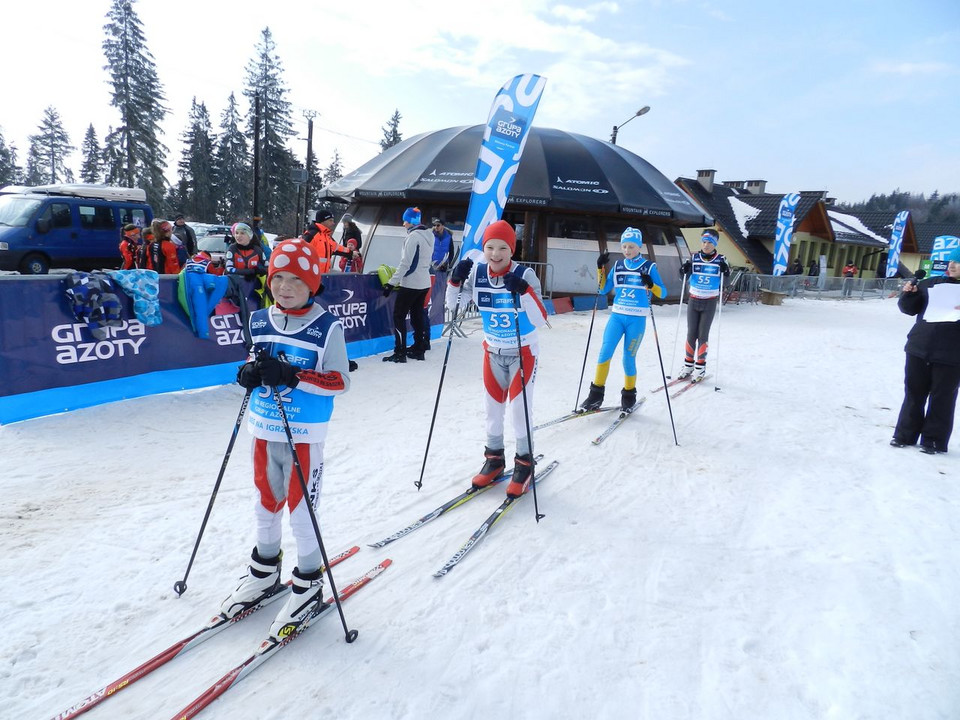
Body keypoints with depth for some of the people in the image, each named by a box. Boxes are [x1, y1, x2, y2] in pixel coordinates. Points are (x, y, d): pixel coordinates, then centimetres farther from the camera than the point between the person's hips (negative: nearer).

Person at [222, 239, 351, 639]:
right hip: (264, 430, 6)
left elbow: (341, 381, -15)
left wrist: (293, 376, -27)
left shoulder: (326, 328, -14)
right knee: (265, 505, 20)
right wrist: (248, 372, -7)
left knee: (301, 511, 4)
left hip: (304, 436, -6)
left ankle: (308, 584, 25)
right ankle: (264, 573, 42)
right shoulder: (260, 321, 3)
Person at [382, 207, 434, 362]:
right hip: (424, 284, 9)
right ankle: (419, 349, 19)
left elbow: (405, 263, -20)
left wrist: (391, 283, -18)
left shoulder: (413, 236, -16)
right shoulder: (428, 236, 9)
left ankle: (400, 353, -2)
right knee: (417, 315, 14)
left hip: (411, 284, -8)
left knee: (399, 316, -2)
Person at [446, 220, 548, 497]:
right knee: (492, 406, 12)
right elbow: (453, 305, -2)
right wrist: (456, 279, -19)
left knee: (519, 408, -1)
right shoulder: (477, 273, -10)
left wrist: (524, 291, -40)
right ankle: (494, 458, 31)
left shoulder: (525, 275, -21)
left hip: (524, 352, -4)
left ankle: (524, 462, 19)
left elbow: (540, 321, -27)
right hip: (493, 351, 4)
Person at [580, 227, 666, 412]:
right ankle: (596, 393, -1)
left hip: (637, 319, -3)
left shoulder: (649, 267, -1)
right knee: (604, 353, -10)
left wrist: (651, 284, -22)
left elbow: (663, 293, -2)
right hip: (617, 316, 3)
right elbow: (603, 289, 9)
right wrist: (600, 267, -1)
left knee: (628, 358, 0)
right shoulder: (618, 266, 8)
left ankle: (629, 394, 21)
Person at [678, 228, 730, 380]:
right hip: (693, 300, 2)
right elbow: (685, 277, 5)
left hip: (710, 302, -2)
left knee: (703, 334, 0)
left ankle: (700, 367, 9)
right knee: (691, 334, 4)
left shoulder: (720, 260, -4)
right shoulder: (694, 258, 0)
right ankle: (688, 365, 15)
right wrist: (684, 270, -16)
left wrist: (726, 271, -20)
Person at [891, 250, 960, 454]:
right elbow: (909, 308, 13)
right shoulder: (931, 283, 9)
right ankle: (905, 434, 21)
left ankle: (934, 440, 15)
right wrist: (908, 293, -7)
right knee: (913, 393, 10)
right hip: (919, 348, 4)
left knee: (941, 398, 5)